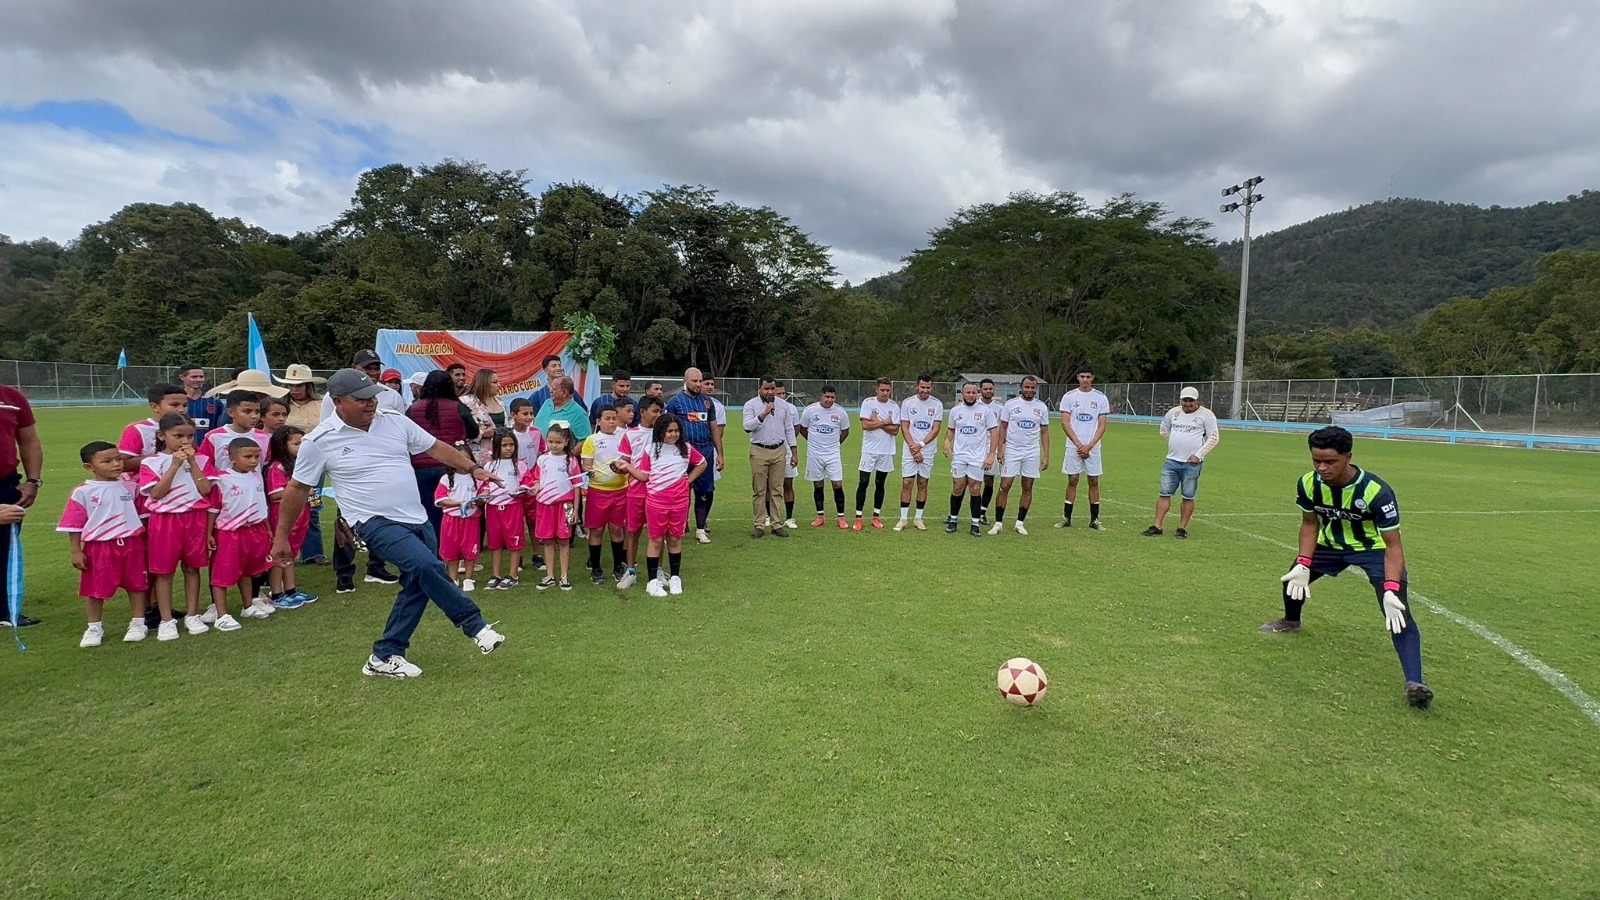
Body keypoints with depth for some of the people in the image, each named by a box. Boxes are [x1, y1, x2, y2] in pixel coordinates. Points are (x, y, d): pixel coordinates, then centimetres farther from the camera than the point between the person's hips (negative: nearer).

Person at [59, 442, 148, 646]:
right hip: (99, 546, -2)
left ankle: (138, 623, 22)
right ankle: (94, 628, 24)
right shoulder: (83, 492, -6)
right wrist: (76, 551, -5)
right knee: (95, 588, 8)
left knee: (136, 584, 10)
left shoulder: (129, 487, 3)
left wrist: (144, 541, 13)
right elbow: (74, 524, -4)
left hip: (132, 543, 2)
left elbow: (141, 513, 13)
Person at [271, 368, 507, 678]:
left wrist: (474, 468, 1)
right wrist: (281, 536, 7)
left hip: (417, 519, 6)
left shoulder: (396, 422, 3)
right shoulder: (320, 441, -6)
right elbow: (297, 488, 3)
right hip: (376, 522, -6)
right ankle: (475, 625, -13)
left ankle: (384, 657, 21)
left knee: (418, 585, 7)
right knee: (427, 565, -27)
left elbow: (437, 448, 10)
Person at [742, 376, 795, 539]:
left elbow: (789, 429, 12)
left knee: (777, 489, 5)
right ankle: (759, 525, 6)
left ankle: (777, 524, 10)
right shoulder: (751, 405, -2)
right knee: (759, 490, 0)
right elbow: (747, 427, -15)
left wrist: (793, 452, 9)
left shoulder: (783, 405, 9)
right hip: (759, 452, -3)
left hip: (779, 451, 3)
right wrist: (764, 413, -23)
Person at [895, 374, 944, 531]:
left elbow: (935, 429, -4)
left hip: (928, 451, 1)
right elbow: (904, 428, -2)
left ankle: (918, 519, 15)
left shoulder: (937, 404, 0)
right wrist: (913, 448, -10)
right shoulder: (907, 403, -1)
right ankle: (903, 519, 4)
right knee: (907, 483, -3)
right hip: (909, 450, -1)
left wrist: (920, 445, -14)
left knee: (923, 484, 6)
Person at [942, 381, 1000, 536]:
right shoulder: (955, 410, 6)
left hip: (978, 457, -2)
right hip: (959, 456, 2)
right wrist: (947, 441, -2)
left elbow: (994, 432, -2)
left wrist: (991, 455, -9)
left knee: (975, 490, 0)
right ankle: (953, 520, 15)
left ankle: (976, 524, 8)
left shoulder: (985, 410, -3)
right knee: (957, 489, 3)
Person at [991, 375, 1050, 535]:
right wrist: (1000, 450, -6)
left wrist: (1046, 456, 2)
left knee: (1028, 487, 5)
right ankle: (998, 522, 2)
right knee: (1005, 486, -4)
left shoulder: (1041, 407, 4)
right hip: (1012, 451, -2)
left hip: (1032, 453, 2)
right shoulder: (1010, 404, -1)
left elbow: (1044, 432, 8)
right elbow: (1003, 428, 2)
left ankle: (1020, 523, 15)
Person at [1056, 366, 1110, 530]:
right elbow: (1065, 423, -3)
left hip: (1092, 447, 1)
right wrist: (1079, 444, -11)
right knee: (1072, 480, 3)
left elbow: (1102, 426, 0)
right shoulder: (1069, 396, 1)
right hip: (1073, 446, -1)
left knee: (1094, 481, 3)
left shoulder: (1101, 398, 3)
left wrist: (1089, 446, -11)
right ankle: (1066, 518, 10)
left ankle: (1094, 520, 11)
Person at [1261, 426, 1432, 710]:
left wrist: (1390, 591, -40)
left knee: (1397, 611, -22)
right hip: (1332, 544, 5)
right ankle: (1290, 621, 47)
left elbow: (1393, 545, -29)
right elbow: (1310, 523, -2)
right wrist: (1303, 565, -11)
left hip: (1375, 549, -5)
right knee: (1293, 579, 13)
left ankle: (1414, 683, -25)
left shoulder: (1376, 491, -35)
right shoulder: (1308, 484, -21)